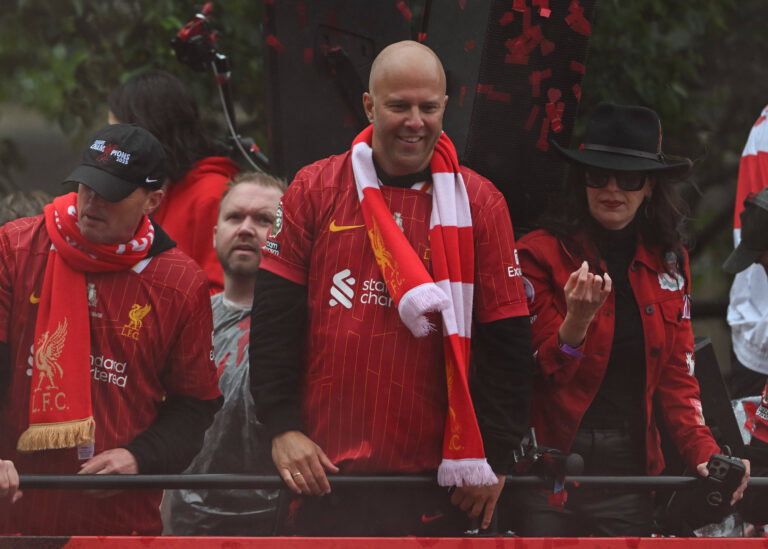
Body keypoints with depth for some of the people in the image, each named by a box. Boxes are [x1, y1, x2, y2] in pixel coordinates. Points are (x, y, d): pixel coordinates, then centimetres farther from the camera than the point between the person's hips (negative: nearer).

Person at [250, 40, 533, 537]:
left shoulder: (478, 203, 4)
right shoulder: (314, 191, 5)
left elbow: (505, 339, 4)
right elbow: (274, 319, 4)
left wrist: (495, 454, -1)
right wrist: (283, 427, -5)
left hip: (433, 476, 0)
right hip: (325, 472, 1)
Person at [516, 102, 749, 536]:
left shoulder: (668, 262, 10)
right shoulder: (542, 254, -4)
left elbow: (678, 376, 9)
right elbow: (537, 375, -7)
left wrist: (704, 453, -6)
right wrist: (576, 321, -26)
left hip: (631, 467, 4)